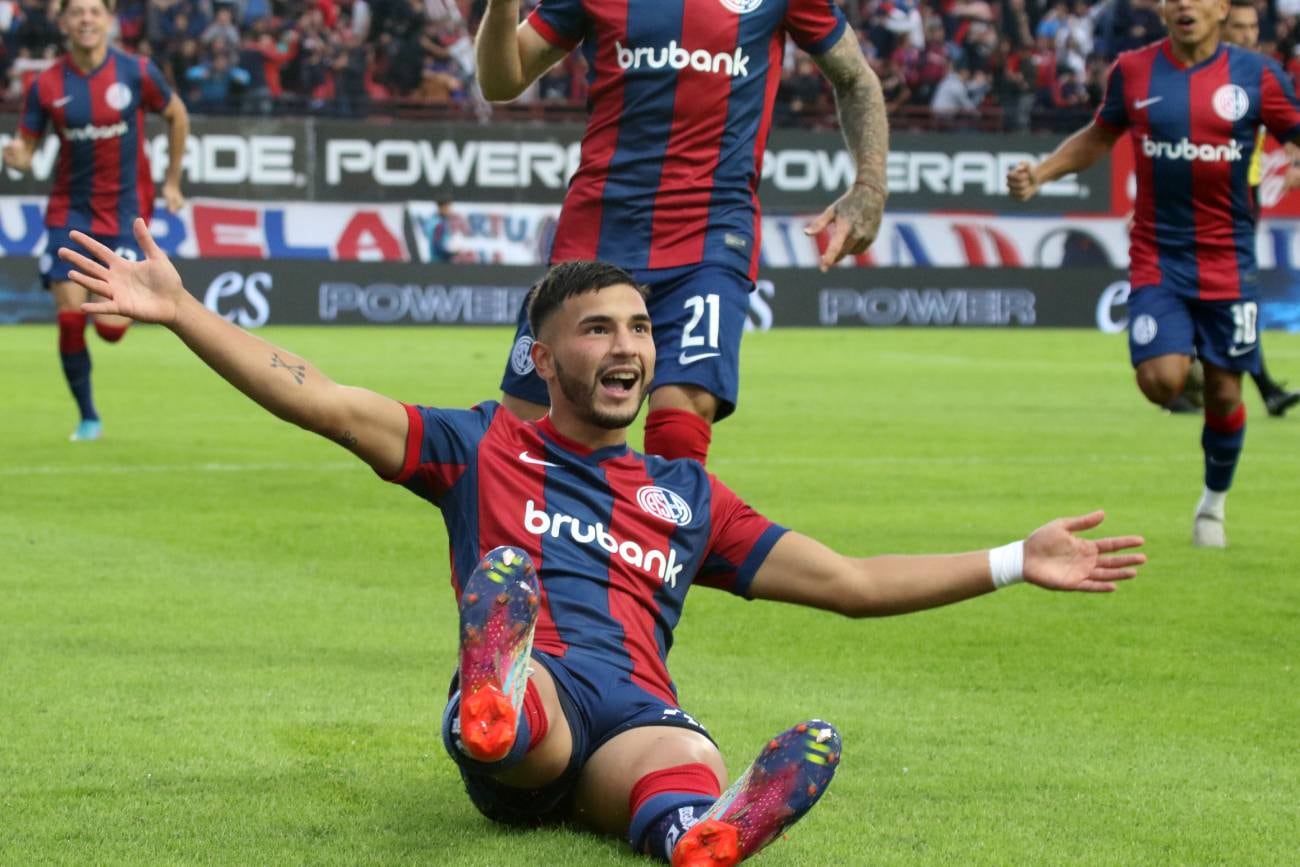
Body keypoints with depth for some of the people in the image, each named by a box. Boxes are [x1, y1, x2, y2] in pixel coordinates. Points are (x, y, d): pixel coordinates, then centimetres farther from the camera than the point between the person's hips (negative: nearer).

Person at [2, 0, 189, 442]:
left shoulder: (137, 73, -8)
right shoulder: (47, 85, -5)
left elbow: (177, 116, 9)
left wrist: (172, 182, 11)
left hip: (125, 208, -2)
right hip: (69, 210, 2)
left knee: (110, 327, -9)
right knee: (70, 319, -6)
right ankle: (88, 418, 12)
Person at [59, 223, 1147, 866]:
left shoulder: (688, 496, 33)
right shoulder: (482, 448, 25)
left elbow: (852, 582, 33)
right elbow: (321, 401, 15)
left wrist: (1016, 562, 28)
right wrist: (180, 310, 6)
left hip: (640, 718, 1)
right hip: (522, 717, -1)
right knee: (503, 574, -36)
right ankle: (493, 708, -73)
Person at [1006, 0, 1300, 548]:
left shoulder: (1255, 76, -3)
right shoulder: (1133, 72, 1)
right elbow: (1099, 137, 16)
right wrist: (1041, 173, 4)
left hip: (1228, 263, 0)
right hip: (1157, 260, 0)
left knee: (1223, 393, 4)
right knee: (1162, 380, -19)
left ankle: (1214, 503, 30)